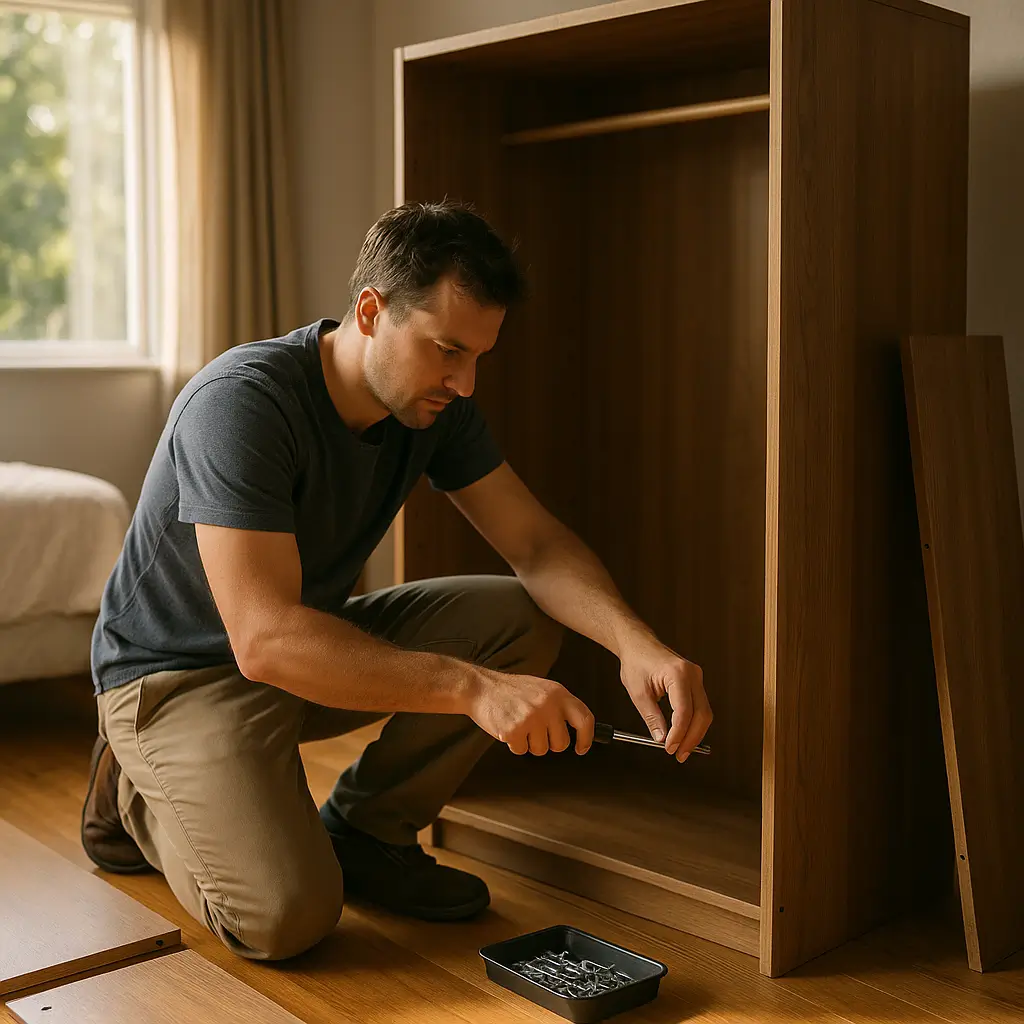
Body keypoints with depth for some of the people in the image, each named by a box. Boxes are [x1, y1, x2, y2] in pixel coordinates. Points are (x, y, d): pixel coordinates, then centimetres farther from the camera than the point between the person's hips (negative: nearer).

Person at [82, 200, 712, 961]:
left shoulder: (434, 405, -8)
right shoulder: (241, 403, -30)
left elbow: (538, 544, -8)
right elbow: (266, 639, -38)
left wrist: (634, 640, -29)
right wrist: (476, 687, -45)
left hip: (320, 639, 7)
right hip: (180, 671, -7)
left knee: (523, 620, -12)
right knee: (288, 915, -26)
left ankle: (364, 831, 2)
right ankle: (142, 795, 5)